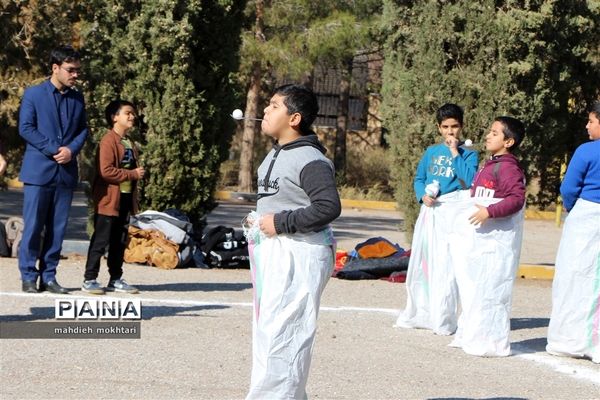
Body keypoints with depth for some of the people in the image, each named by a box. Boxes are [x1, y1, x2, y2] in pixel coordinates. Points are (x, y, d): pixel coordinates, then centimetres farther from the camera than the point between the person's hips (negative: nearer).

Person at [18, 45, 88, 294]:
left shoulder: (77, 98, 13)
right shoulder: (33, 94, -1)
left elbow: (83, 129, 14)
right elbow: (25, 128, -7)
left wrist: (72, 149, -6)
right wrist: (54, 150, -14)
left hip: (66, 172, 4)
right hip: (38, 170, -4)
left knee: (57, 228, 5)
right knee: (33, 226, -4)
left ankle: (48, 276, 10)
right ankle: (28, 277, 3)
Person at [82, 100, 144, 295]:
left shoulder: (129, 143, 16)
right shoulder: (108, 141, -12)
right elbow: (106, 171, -21)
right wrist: (132, 174, -16)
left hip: (126, 198, 8)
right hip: (109, 199, -8)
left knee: (119, 241, 12)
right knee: (101, 240, -5)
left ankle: (116, 279, 18)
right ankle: (89, 279, -1)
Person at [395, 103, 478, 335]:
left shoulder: (468, 155, 3)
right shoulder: (431, 152, 14)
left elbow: (470, 180, -13)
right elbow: (419, 178, 16)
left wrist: (455, 153, -10)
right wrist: (423, 195, -4)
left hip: (452, 211, -5)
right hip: (429, 211, 5)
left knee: (445, 265, -9)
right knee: (421, 261, 9)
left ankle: (443, 321, -6)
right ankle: (417, 314, 21)